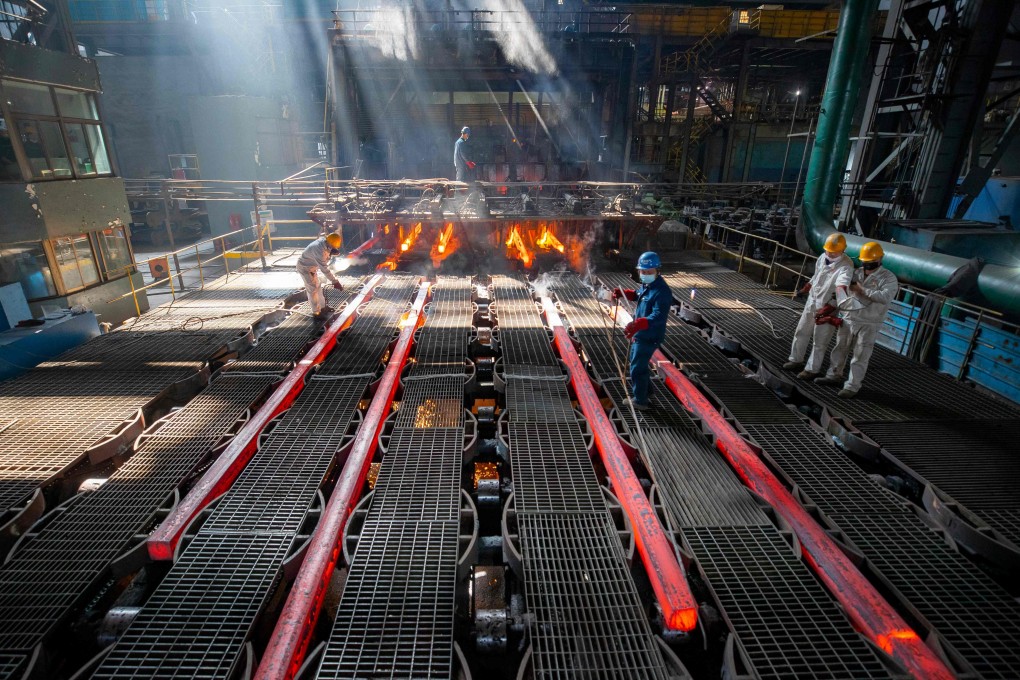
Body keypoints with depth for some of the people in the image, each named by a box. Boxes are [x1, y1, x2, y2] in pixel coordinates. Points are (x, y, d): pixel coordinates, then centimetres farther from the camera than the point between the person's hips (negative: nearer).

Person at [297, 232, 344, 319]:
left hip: (312, 266, 9)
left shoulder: (323, 241, -13)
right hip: (305, 268, -9)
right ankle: (317, 313, 11)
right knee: (313, 290, -1)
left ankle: (322, 307, 35)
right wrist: (335, 281, -33)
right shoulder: (320, 250, -38)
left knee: (318, 286, 19)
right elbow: (324, 269, -36)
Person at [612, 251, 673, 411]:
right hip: (640, 334, 10)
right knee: (639, 363, 26)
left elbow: (658, 316, -39)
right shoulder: (646, 285, 4)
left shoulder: (661, 291, -27)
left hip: (648, 337, -10)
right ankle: (644, 391, 47)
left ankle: (640, 401, 20)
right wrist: (622, 292, 12)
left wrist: (638, 324, -54)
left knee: (637, 368, 2)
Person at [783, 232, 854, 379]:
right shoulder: (823, 257, 2)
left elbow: (842, 291, -28)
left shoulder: (846, 266, -21)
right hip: (811, 301, 8)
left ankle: (812, 369, 15)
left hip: (827, 308, -8)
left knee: (819, 341, 3)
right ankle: (796, 360, 34)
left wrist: (828, 308, -33)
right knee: (801, 331, 18)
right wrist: (805, 289, 26)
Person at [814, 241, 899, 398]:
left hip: (868, 325, -5)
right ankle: (834, 376, 31)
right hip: (848, 320, 5)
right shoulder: (857, 273, 8)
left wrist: (862, 290, -21)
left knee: (860, 357, 0)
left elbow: (885, 297, -25)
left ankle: (852, 387, 6)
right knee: (839, 349, 16)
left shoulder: (889, 278, -7)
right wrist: (834, 311, 10)